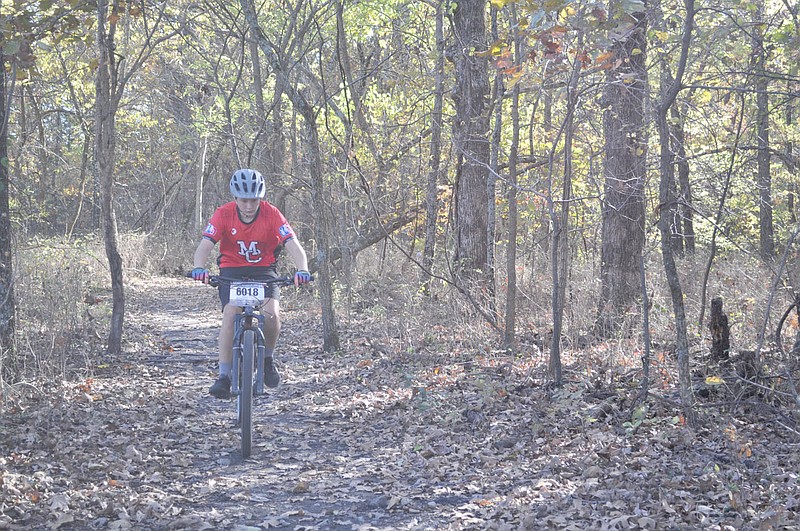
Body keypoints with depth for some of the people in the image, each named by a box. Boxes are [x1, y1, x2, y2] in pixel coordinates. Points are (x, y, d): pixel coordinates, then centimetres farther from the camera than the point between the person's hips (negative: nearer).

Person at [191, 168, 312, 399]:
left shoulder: (271, 214, -17)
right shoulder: (224, 214, -16)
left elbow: (293, 244, -26)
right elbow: (205, 244, -25)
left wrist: (302, 270, -45)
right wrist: (199, 267, -46)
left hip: (264, 269, 0)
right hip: (232, 269, 0)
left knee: (271, 312, -25)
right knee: (230, 313, -23)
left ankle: (268, 359, 3)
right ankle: (224, 376, -19)